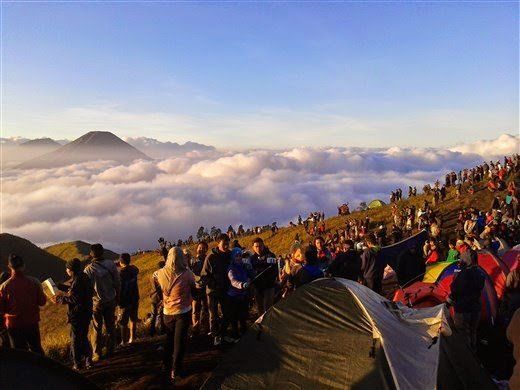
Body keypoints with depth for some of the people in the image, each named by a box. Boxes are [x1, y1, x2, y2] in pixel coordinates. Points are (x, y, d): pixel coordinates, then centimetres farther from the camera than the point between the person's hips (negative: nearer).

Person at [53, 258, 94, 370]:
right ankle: (88, 361, 27)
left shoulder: (77, 281, -21)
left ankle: (77, 364, 16)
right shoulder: (85, 278, 7)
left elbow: (74, 299, -23)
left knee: (75, 339, 6)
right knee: (83, 337, 20)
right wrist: (64, 295, 15)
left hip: (78, 314, -9)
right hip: (86, 313, 9)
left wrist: (60, 299, -12)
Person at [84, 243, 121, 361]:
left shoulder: (89, 269, -19)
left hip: (97, 302, -2)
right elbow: (117, 282, -4)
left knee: (97, 329, 12)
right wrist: (117, 297, 10)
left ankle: (97, 354, 21)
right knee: (110, 326, 15)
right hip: (111, 301, 3)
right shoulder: (111, 264, -11)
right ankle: (110, 351, 25)